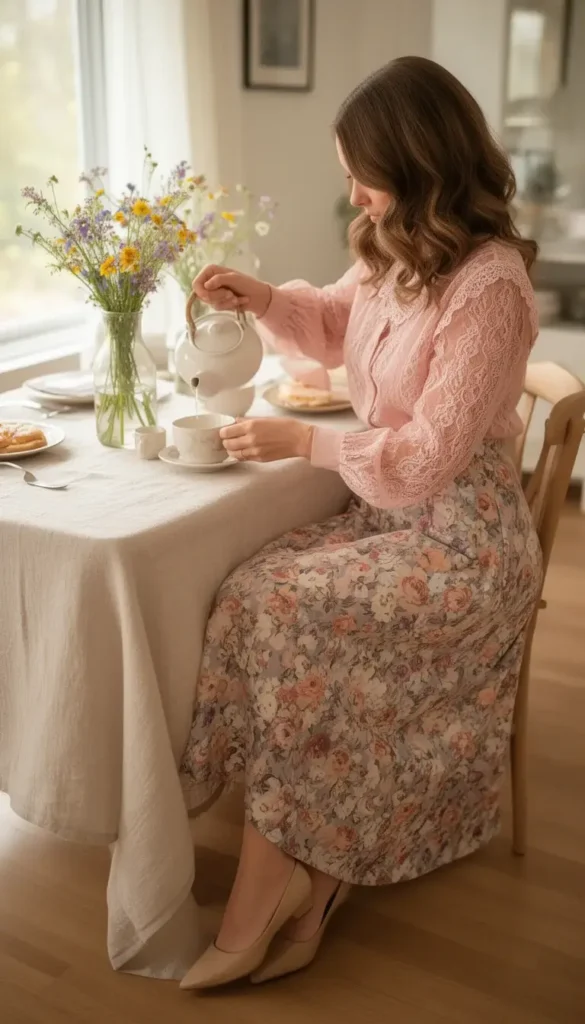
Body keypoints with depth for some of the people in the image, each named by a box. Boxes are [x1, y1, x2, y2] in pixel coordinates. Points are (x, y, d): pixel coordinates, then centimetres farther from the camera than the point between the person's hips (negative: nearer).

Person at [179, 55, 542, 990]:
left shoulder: (489, 288, -21)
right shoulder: (394, 251, 5)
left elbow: (431, 454, -22)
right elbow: (335, 323, 26)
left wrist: (302, 441, -14)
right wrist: (263, 299, 6)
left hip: (460, 536, -7)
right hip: (386, 506, 8)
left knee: (285, 613, -24)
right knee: (251, 598, -16)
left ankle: (281, 877, -5)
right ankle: (302, 876, -7)